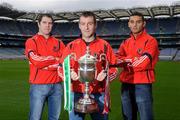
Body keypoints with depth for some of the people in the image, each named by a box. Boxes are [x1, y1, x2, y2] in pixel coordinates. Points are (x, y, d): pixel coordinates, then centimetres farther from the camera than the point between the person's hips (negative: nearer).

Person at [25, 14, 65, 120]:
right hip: (38, 86, -3)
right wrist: (56, 59, -4)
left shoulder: (58, 43, 12)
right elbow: (36, 60, -14)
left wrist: (44, 62, -11)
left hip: (57, 85, 4)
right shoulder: (31, 41, 3)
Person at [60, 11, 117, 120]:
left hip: (98, 95, 0)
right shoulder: (71, 46, 5)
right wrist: (69, 74, -12)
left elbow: (113, 68, 5)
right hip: (76, 94, 1)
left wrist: (106, 74, -15)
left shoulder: (105, 45, 3)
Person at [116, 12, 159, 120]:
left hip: (142, 85, -6)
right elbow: (117, 59, 1)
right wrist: (134, 60, -15)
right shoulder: (126, 43, 13)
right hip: (126, 84, 6)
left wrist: (125, 60, -7)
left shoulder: (150, 41, -6)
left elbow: (143, 62, -17)